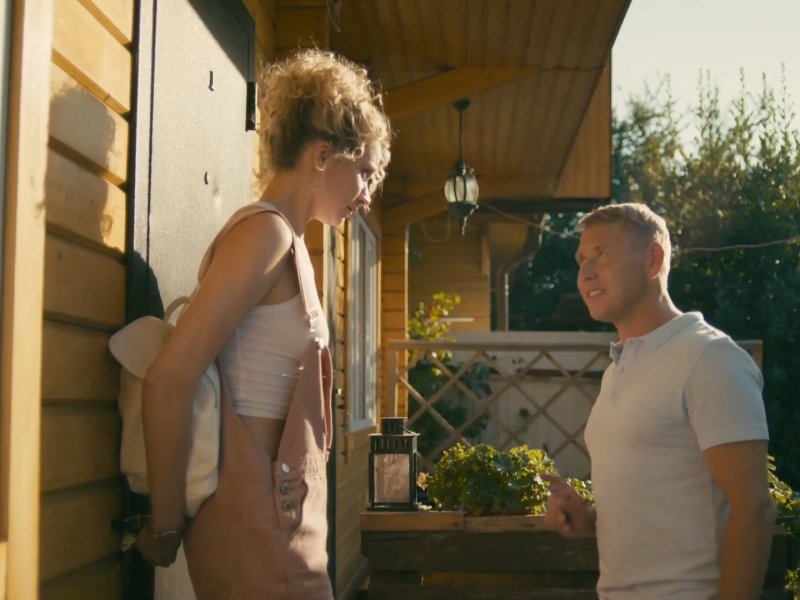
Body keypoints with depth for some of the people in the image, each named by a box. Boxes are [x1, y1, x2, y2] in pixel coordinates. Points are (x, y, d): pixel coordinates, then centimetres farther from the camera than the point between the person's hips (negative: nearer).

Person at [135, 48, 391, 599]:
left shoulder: (288, 244, 14)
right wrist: (166, 525, -14)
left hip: (282, 509, 9)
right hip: (256, 517, -9)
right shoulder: (266, 232, -15)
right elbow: (170, 379, -22)